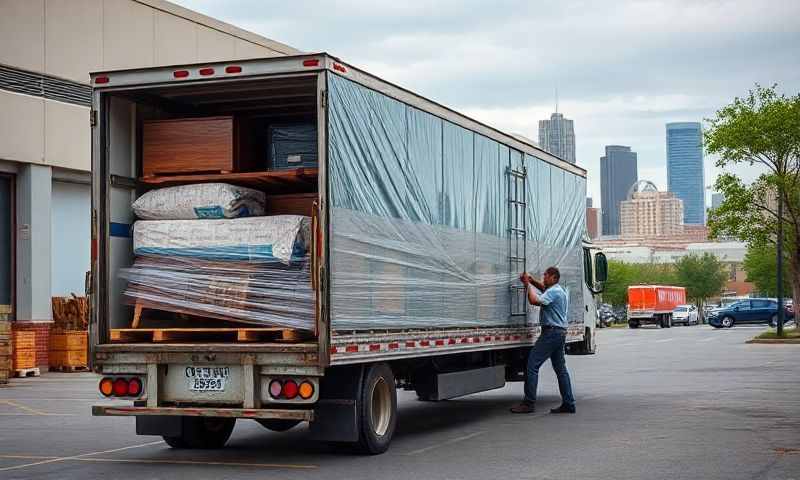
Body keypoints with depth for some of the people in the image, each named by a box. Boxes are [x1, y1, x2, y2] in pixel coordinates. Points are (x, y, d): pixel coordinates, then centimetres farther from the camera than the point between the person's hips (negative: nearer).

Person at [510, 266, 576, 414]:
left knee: (532, 364, -10)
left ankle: (529, 403, -13)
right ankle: (568, 404, 9)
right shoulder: (558, 290, 18)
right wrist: (531, 280, 20)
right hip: (560, 332, 11)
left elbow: (535, 300, -27)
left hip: (551, 332, -11)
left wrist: (528, 284, -13)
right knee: (560, 368, 10)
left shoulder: (553, 292, -14)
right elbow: (544, 288, 37)